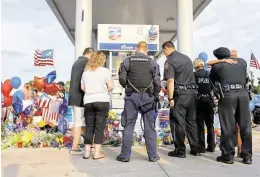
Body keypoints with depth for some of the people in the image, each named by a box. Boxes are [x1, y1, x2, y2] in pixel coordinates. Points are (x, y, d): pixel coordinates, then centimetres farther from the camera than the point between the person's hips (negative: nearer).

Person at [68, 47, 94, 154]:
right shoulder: (87, 62, -8)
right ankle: (74, 148, -1)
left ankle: (75, 147, 15)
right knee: (79, 122, -5)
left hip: (73, 96, 9)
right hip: (81, 96, -9)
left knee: (76, 122, 11)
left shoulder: (76, 62, 19)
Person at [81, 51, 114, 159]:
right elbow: (111, 86, -6)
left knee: (89, 127, 11)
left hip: (88, 101, 4)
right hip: (102, 101, -4)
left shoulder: (86, 71, 12)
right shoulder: (105, 71, -2)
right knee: (99, 128, 1)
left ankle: (87, 152, 13)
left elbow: (82, 87, 13)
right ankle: (97, 153, 3)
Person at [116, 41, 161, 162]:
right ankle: (153, 155, 12)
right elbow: (157, 82, 0)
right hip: (148, 97, 1)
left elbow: (122, 79, -1)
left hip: (131, 96, 0)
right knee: (150, 127, 7)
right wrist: (156, 96, 11)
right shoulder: (152, 62, 3)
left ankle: (125, 155, 7)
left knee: (128, 125, 5)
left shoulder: (127, 61, 1)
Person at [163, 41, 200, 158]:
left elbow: (171, 81, -16)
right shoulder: (187, 58, 15)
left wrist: (170, 98, -16)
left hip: (180, 94, -7)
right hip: (193, 92, 7)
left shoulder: (169, 61, -8)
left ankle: (180, 150, 7)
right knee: (192, 121, 14)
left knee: (178, 122, 1)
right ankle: (195, 149, 20)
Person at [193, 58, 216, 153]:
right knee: (210, 124, 13)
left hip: (199, 100, -3)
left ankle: (201, 146, 4)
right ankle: (211, 146, 18)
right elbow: (213, 87, 6)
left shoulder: (194, 75, -7)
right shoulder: (210, 74, 3)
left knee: (200, 124, 4)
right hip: (209, 100, 3)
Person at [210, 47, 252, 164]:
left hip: (227, 95, -3)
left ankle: (228, 155, 6)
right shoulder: (242, 61, 21)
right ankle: (247, 155, 14)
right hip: (243, 94, 3)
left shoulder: (217, 65, 10)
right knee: (245, 126, 8)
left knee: (228, 127, 1)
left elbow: (212, 80, 21)